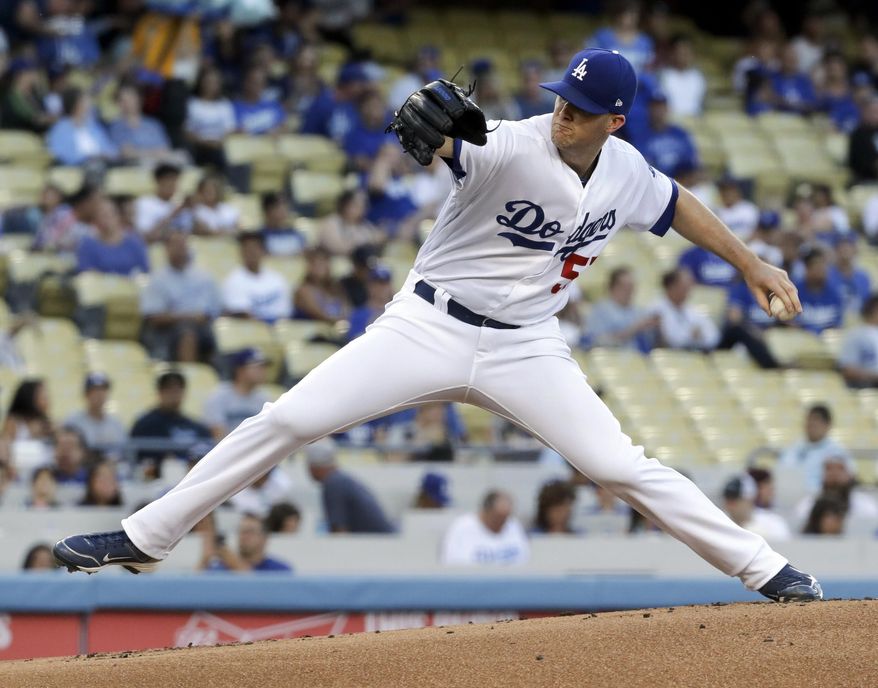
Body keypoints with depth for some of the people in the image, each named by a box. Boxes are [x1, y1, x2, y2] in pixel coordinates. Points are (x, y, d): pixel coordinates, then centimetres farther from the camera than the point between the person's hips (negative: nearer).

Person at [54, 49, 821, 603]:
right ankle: (145, 538, -4)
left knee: (622, 467, -7)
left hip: (526, 350, 3)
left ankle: (762, 567, 5)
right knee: (286, 420, -11)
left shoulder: (626, 170, -1)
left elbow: (674, 206, 21)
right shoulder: (512, 147, -18)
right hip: (429, 325, -3)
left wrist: (751, 262, 26)